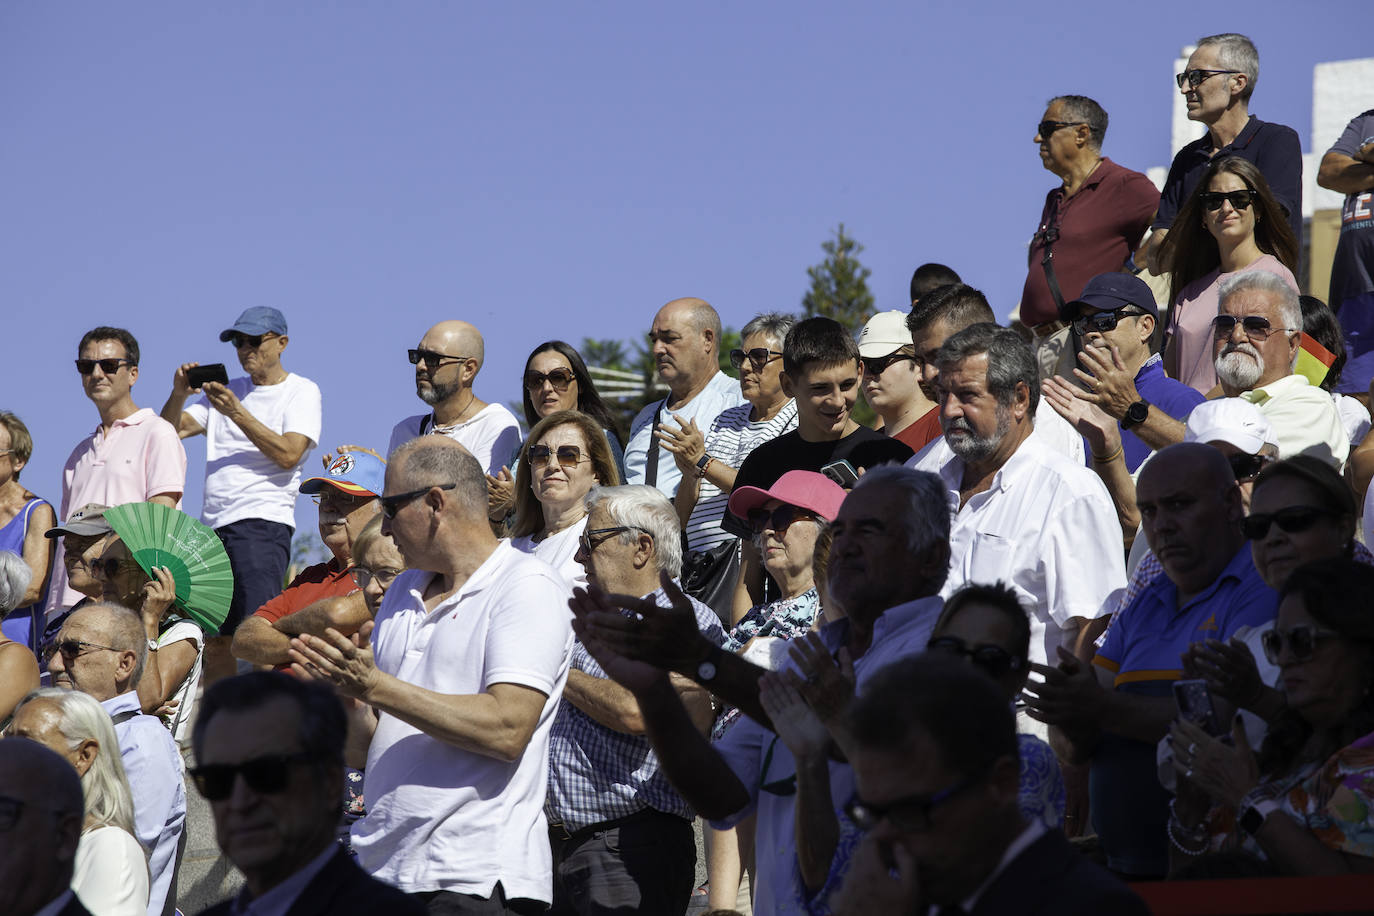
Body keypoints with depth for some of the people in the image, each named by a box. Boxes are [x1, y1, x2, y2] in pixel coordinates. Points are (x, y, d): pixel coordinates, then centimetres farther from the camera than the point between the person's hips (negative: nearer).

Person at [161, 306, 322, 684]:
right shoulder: (224, 391, 22)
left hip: (262, 522, -6)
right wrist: (179, 394, -5)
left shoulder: (301, 392, 6)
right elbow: (169, 431, 14)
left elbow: (289, 454, -9)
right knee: (215, 641, 5)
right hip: (213, 526, 6)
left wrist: (237, 413, -14)